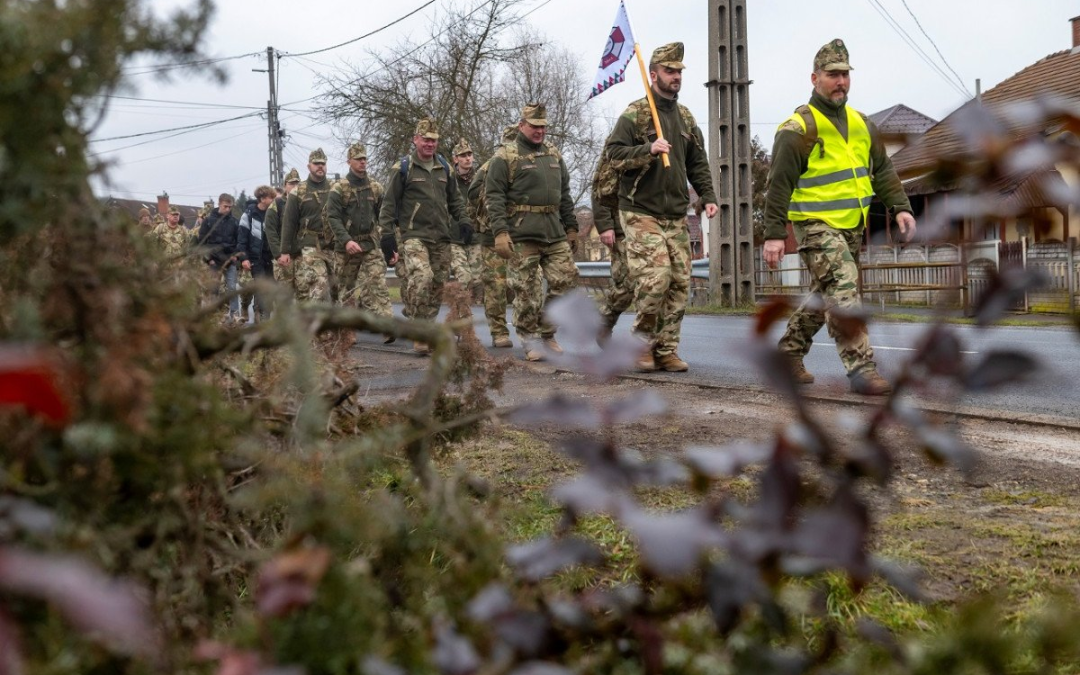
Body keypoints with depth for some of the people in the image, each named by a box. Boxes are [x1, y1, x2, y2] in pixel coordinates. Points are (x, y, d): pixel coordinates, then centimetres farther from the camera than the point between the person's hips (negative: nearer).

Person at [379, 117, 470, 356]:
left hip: (441, 238, 6)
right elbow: (389, 202, 0)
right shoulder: (403, 168, 1)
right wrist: (386, 233, -9)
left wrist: (465, 222, 9)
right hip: (414, 235, -6)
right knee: (422, 277, -24)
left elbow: (454, 199, 23)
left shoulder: (444, 167, 15)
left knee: (438, 284, 6)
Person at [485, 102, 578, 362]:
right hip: (521, 235, -6)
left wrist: (571, 227, 16)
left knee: (565, 279, 2)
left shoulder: (553, 154, 17)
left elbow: (565, 194, 21)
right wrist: (500, 232, -18)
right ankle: (530, 340, 11)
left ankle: (546, 331, 19)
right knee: (526, 290, -2)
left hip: (555, 234, 6)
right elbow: (494, 197, -8)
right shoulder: (505, 156, -2)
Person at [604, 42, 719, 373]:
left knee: (679, 284, 2)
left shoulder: (685, 117, 16)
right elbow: (613, 153, -10)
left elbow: (698, 163, 19)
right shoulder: (634, 115, -4)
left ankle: (666, 350, 11)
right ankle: (643, 339, 6)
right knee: (655, 279, -16)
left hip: (677, 216, 6)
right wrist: (648, 150, -23)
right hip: (641, 213, -6)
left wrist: (708, 197, 7)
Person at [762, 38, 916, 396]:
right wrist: (774, 234, -16)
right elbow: (779, 184, -12)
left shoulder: (860, 124, 13)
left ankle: (790, 349, 32)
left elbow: (882, 169, 18)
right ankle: (861, 369, -19)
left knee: (826, 294, 16)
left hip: (852, 225, 8)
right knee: (844, 290, -18)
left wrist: (901, 207, 5)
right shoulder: (798, 128, -10)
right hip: (815, 224, -8)